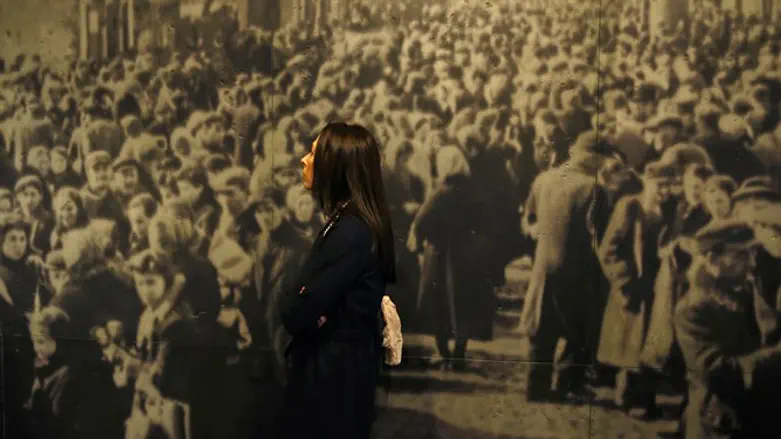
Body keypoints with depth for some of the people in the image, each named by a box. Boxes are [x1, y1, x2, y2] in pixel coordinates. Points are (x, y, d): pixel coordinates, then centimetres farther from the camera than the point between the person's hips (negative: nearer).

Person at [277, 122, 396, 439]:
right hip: (338, 364, 9)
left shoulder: (350, 232, -24)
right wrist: (297, 299, -10)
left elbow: (299, 313, -25)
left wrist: (291, 300, -5)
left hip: (334, 370, -9)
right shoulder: (350, 223, 8)